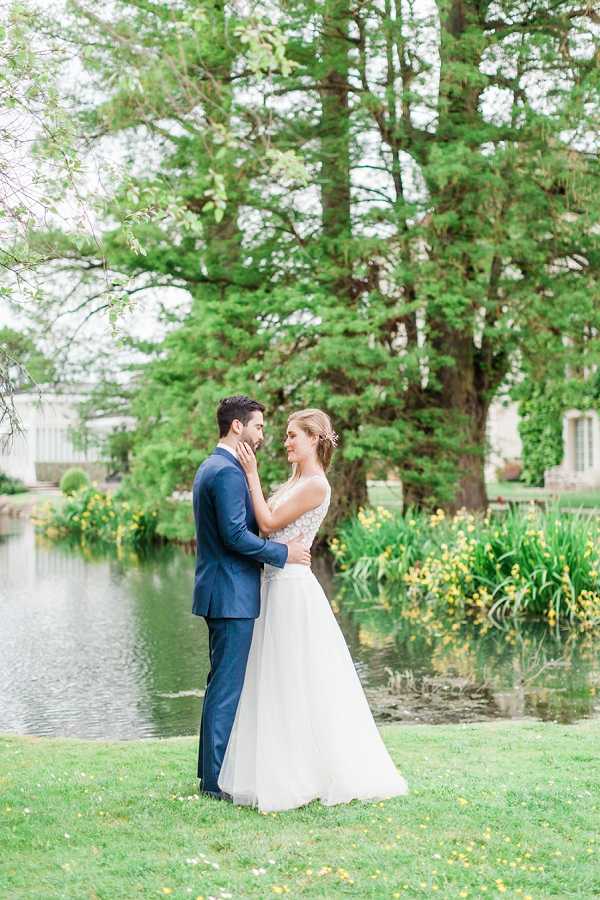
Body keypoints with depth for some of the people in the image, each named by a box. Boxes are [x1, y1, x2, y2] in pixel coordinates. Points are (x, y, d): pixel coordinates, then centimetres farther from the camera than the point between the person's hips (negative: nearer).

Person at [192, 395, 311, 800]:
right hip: (231, 594, -11)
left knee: (222, 683, 17)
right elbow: (235, 534, -24)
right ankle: (217, 778, 1)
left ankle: (212, 767, 25)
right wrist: (284, 552, -14)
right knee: (227, 686, -5)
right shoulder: (228, 472, -17)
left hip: (220, 591, 11)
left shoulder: (211, 467, 16)